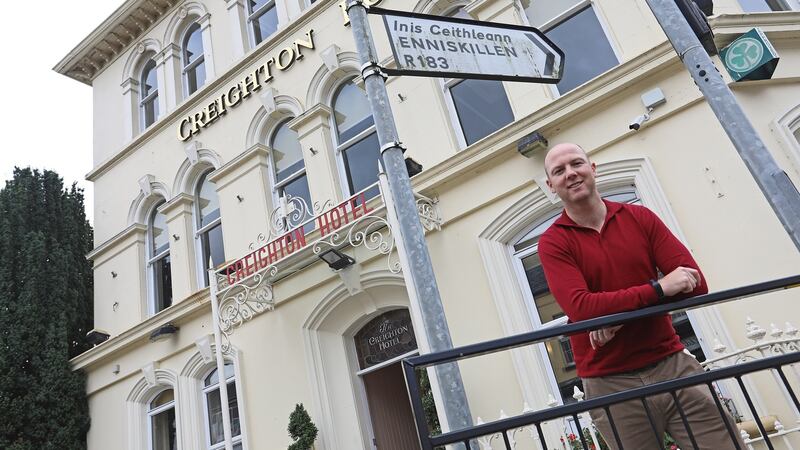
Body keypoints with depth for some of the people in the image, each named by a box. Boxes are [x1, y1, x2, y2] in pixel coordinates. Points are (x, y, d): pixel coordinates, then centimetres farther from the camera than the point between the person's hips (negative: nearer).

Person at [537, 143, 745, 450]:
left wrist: (620, 314, -15)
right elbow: (580, 308, -18)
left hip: (673, 363, 3)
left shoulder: (640, 217, 6)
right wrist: (657, 289, -20)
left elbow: (696, 283, -3)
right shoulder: (552, 243, -3)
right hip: (610, 384, -2)